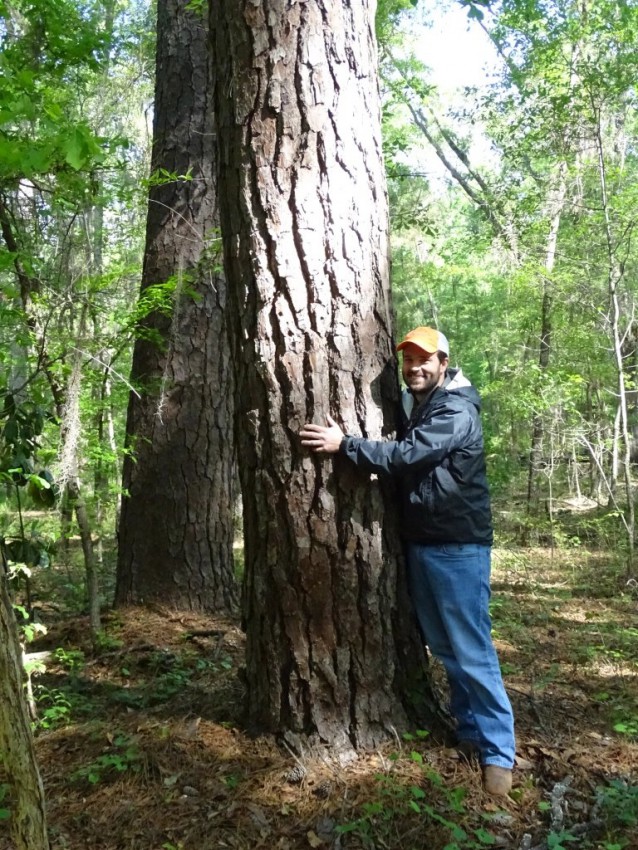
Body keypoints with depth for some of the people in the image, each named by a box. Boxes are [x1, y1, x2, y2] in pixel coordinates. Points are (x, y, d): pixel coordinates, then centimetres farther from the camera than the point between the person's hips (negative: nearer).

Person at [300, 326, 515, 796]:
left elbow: (406, 455, -27)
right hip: (421, 542, 8)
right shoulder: (409, 406, 13)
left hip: (459, 546, -8)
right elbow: (400, 453, 15)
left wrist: (344, 444, -23)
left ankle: (498, 751, 7)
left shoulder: (457, 413, -15)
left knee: (472, 650, -5)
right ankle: (470, 729, 29)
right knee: (443, 646, 15)